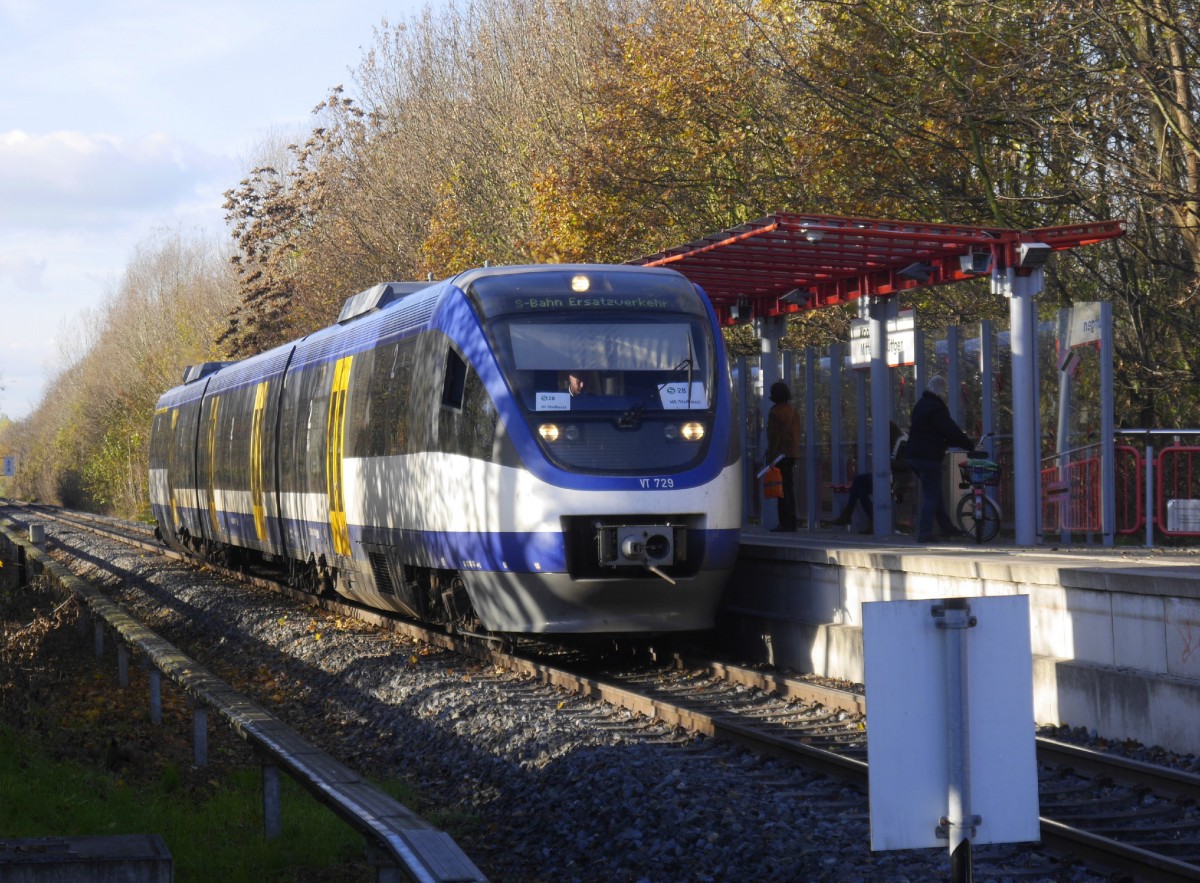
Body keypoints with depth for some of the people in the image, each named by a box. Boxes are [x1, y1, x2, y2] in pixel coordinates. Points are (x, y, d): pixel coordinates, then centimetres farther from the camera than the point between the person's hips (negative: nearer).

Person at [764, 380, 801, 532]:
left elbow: (774, 436, -15)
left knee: (782, 487, -8)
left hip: (780, 454, -8)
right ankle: (791, 521, 15)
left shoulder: (775, 412, -11)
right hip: (792, 454, 8)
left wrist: (770, 456, -13)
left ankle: (785, 522, -12)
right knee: (789, 487, 13)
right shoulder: (794, 412, 14)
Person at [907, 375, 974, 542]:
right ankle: (924, 532, -5)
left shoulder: (921, 404, 16)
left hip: (915, 455, 10)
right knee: (932, 495, -4)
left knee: (934, 493, 16)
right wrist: (971, 446, -8)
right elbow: (952, 431, -16)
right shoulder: (936, 408, -16)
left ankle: (947, 528, 22)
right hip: (929, 457, -10)